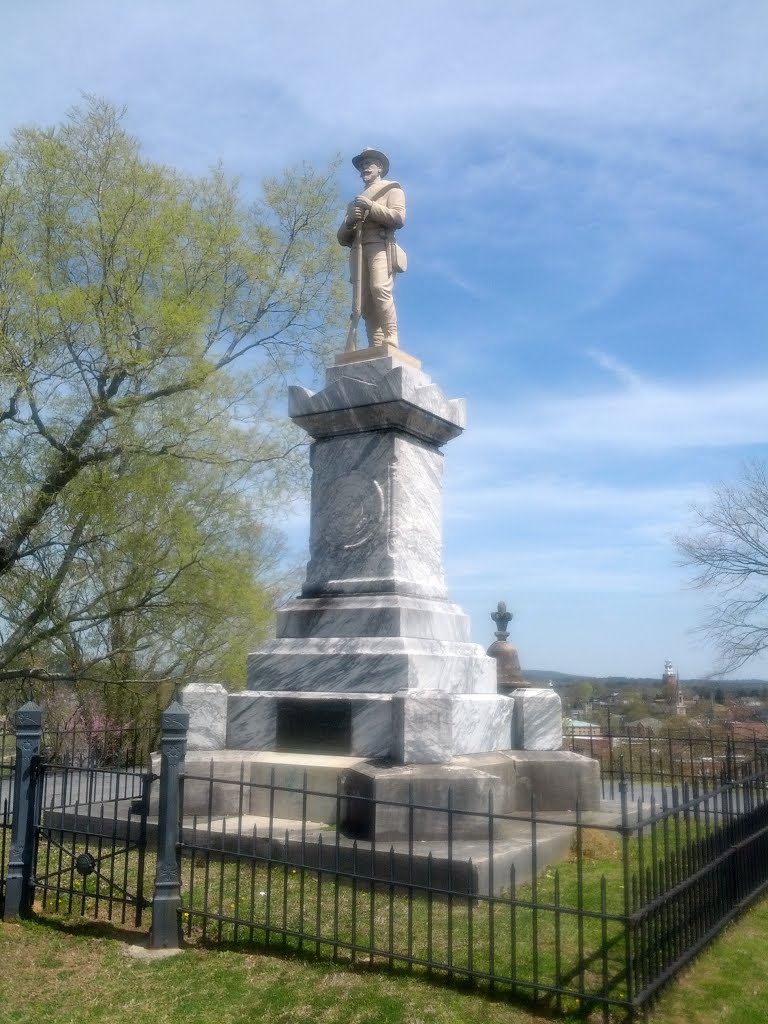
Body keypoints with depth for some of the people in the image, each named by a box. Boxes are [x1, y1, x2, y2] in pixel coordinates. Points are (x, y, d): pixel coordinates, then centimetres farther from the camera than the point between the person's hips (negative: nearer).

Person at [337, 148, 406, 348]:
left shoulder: (391, 189, 20)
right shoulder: (355, 201, 33)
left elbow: (399, 217, 0)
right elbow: (342, 238, 25)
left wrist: (371, 206, -5)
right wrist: (349, 220, 4)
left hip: (380, 246, -5)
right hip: (359, 250, 5)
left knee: (380, 289, -27)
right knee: (365, 302, -10)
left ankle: (390, 344, -32)